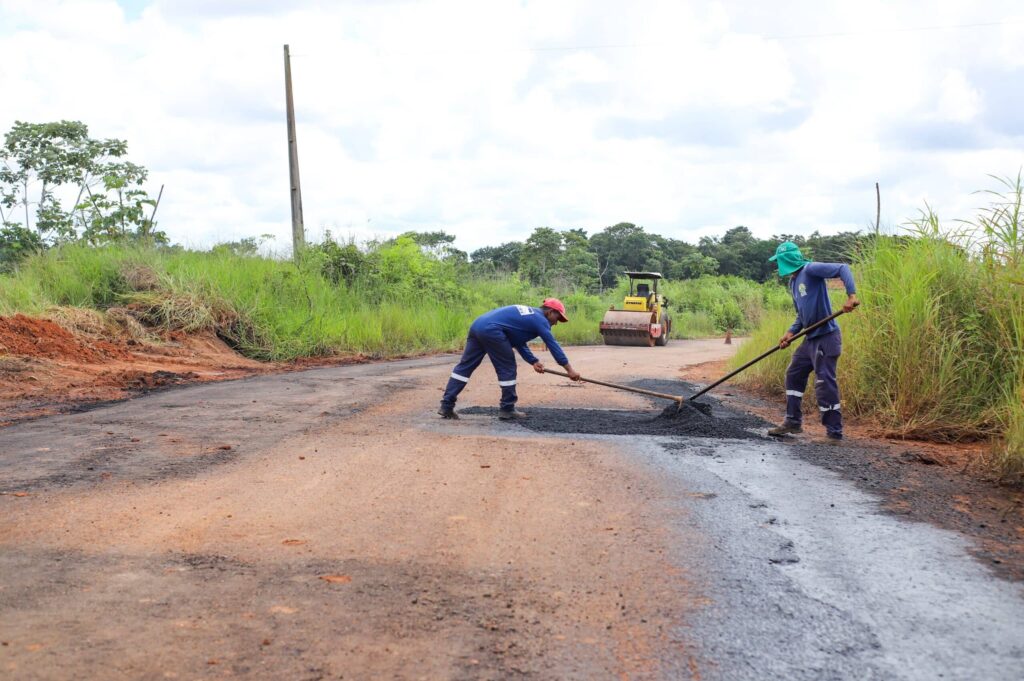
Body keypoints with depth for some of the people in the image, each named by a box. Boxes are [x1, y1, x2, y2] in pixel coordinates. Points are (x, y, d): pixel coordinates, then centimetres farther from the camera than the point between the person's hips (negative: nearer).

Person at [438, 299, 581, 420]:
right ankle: (507, 409, 10)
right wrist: (569, 369, 5)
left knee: (465, 366, 6)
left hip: (477, 325, 9)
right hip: (491, 330, -9)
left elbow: (518, 342, 30)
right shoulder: (540, 320, 5)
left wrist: (533, 361, 22)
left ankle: (446, 405, 4)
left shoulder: (528, 314, 30)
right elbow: (553, 345, 2)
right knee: (507, 369, 4)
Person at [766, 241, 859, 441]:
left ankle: (835, 432, 1)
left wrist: (851, 295, -33)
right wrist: (791, 332, 6)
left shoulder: (810, 270, -12)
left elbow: (842, 269, -22)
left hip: (826, 337, -10)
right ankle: (793, 422, 26)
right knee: (794, 375, 16)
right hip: (811, 338, 10)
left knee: (825, 383, -7)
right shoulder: (793, 283, 16)